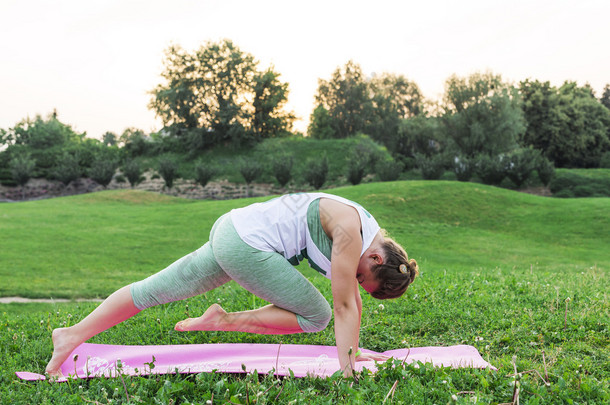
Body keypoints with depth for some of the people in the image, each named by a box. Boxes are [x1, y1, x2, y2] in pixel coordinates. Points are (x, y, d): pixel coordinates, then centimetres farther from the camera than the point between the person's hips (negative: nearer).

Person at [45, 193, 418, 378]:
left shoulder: (371, 238, 13)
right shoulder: (350, 232, -16)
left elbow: (354, 299, 21)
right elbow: (344, 306, -13)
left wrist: (354, 350, 26)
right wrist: (346, 368, -6)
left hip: (232, 232, 9)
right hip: (247, 245, -9)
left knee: (157, 290, 10)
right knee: (316, 315, -1)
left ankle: (72, 335, 13)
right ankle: (227, 322, 1)